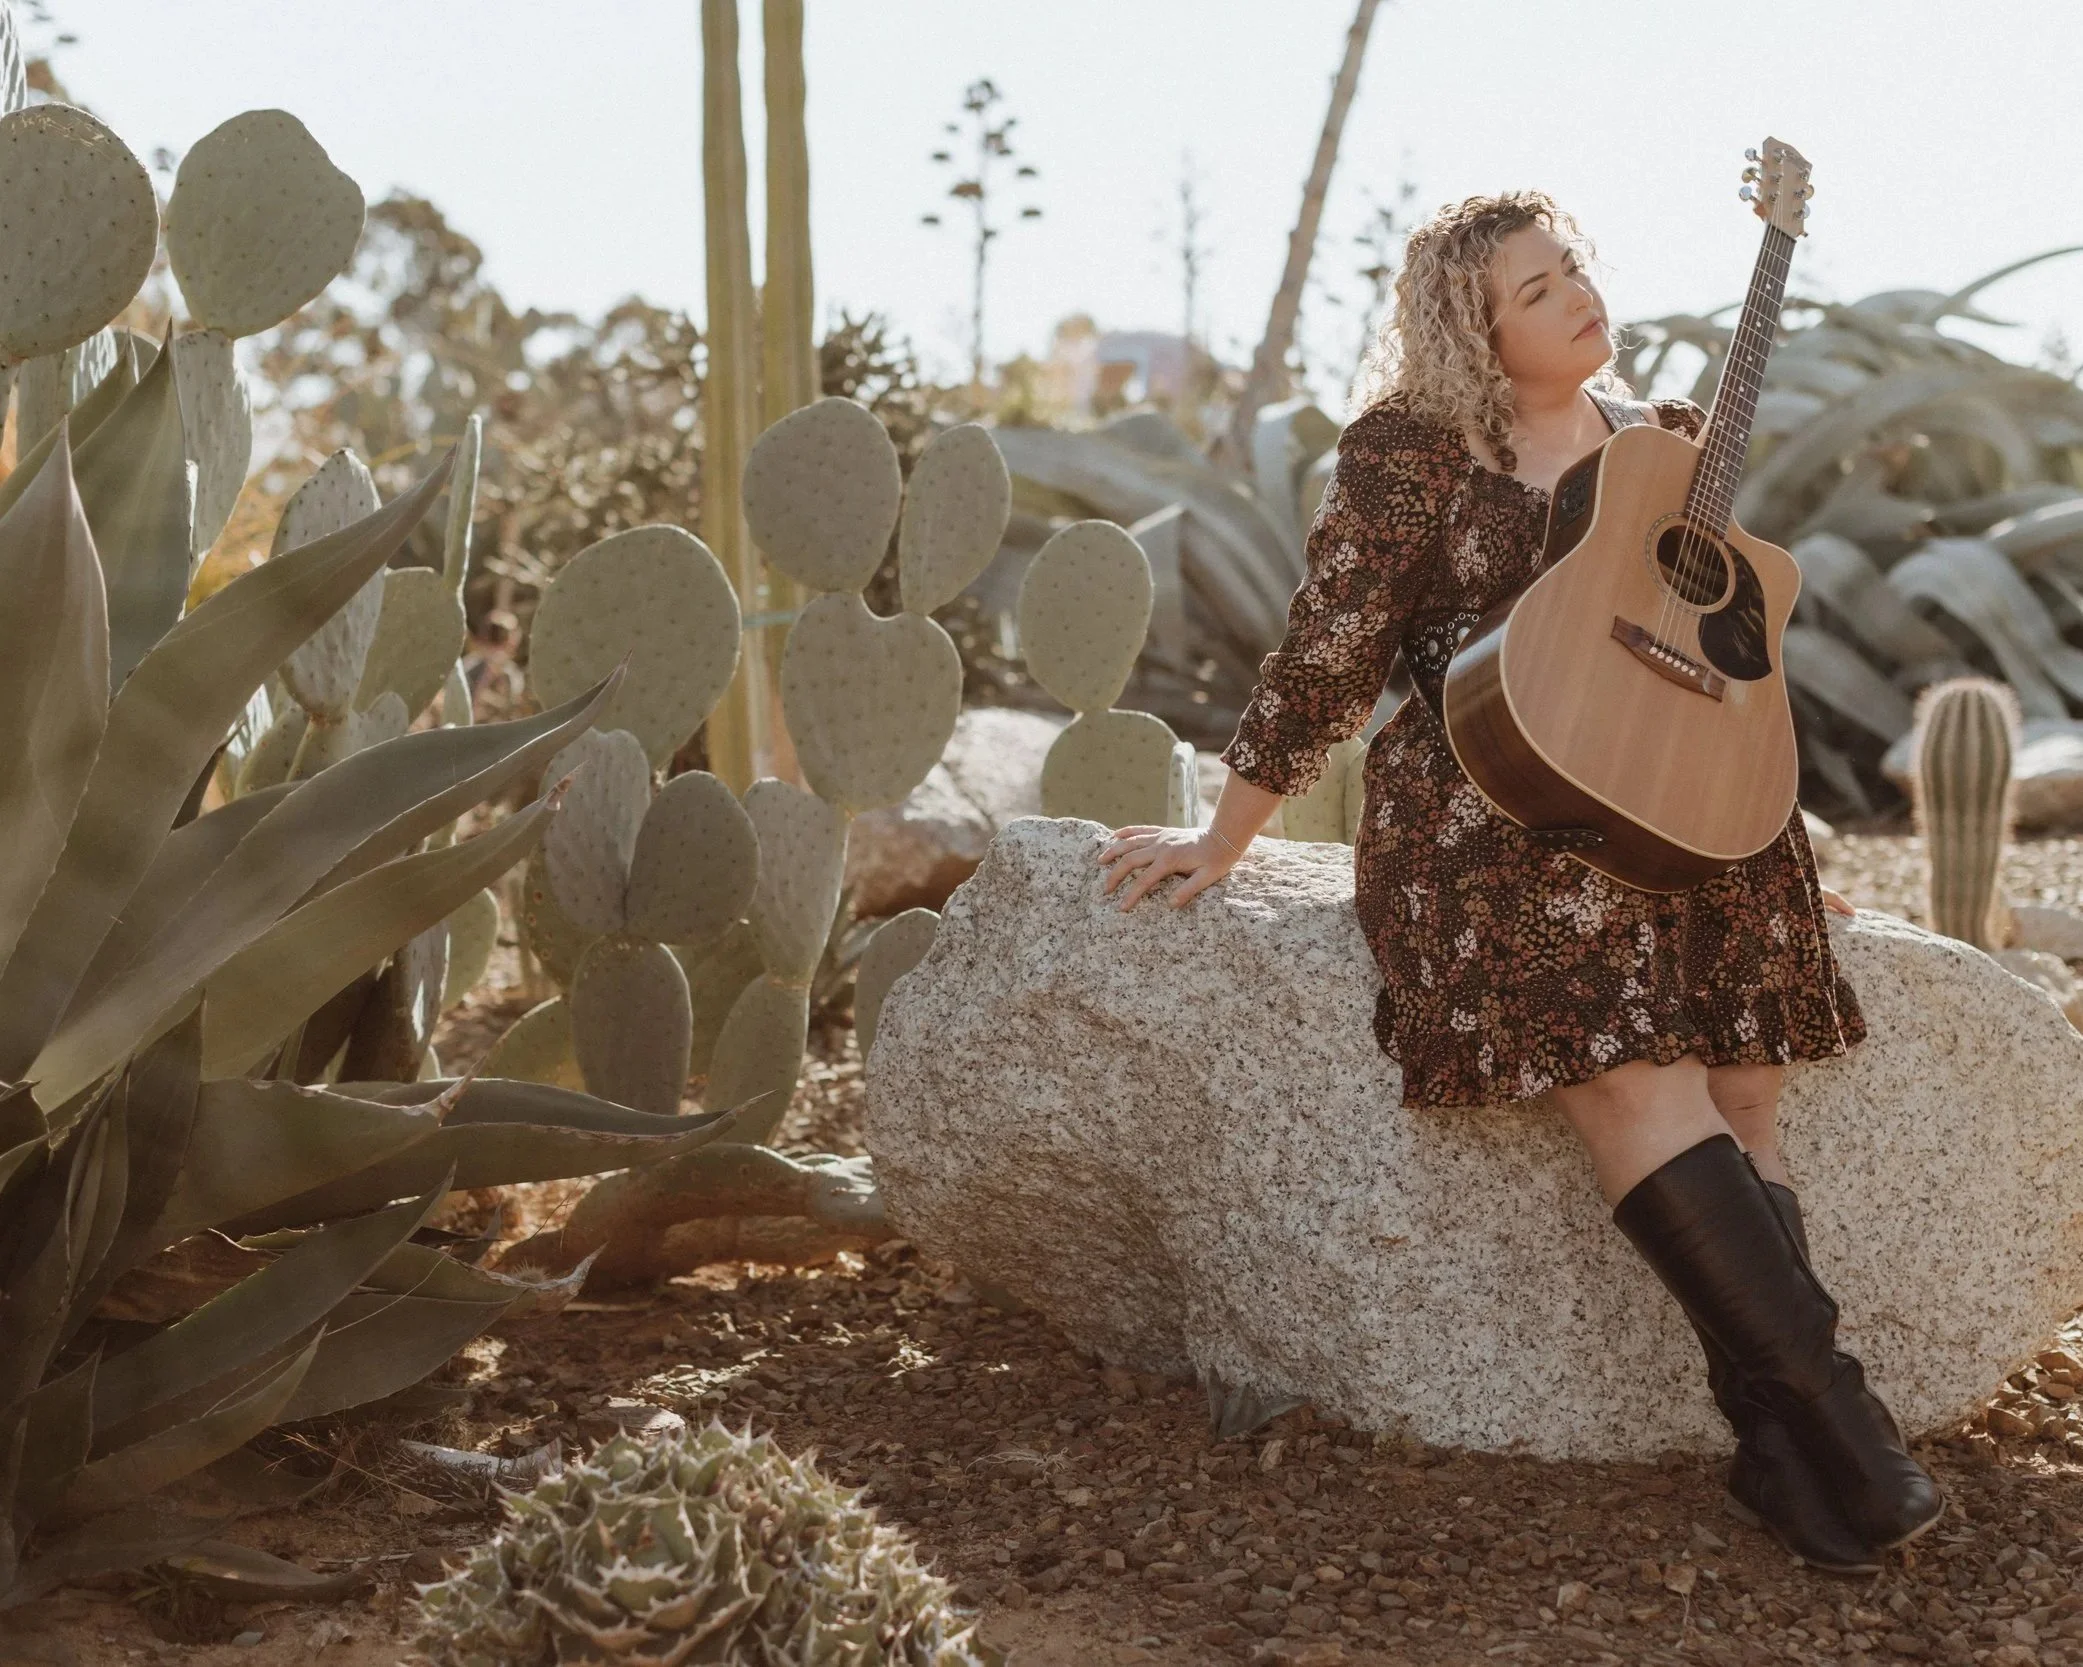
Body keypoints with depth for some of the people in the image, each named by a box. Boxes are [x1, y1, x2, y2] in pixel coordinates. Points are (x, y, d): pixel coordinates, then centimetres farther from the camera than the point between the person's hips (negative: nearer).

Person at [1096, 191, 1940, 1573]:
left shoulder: (1667, 442, 18)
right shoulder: (1413, 453, 3)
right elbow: (1326, 660, 4)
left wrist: (1770, 829, 21)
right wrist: (1220, 844, 6)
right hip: (1487, 811, -4)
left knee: (1742, 1092, -19)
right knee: (1641, 1081, -27)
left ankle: (1779, 1455, -22)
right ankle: (1831, 1408, -27)